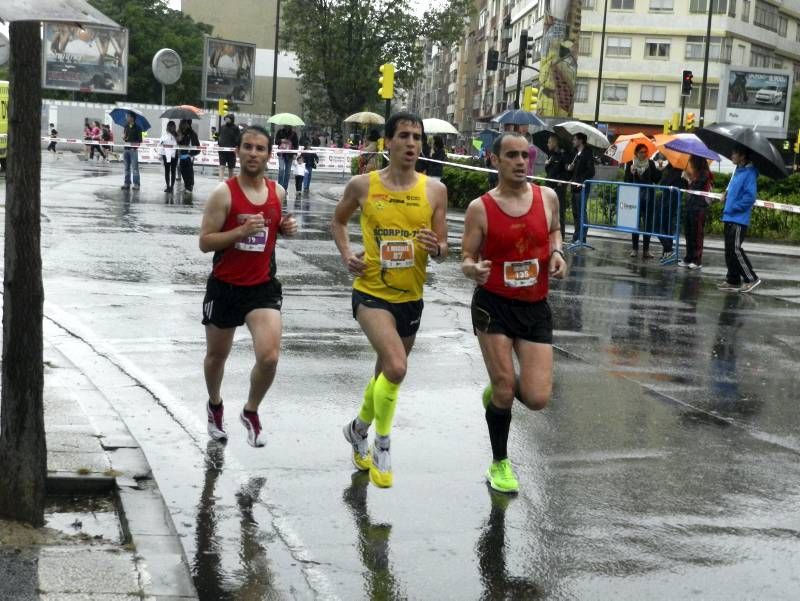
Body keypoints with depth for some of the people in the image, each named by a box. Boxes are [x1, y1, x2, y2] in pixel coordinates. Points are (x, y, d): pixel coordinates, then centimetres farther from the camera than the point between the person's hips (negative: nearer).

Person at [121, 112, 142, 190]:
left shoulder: (137, 128, -4)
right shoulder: (126, 126, 11)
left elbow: (140, 140, -5)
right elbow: (124, 138, 18)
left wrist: (136, 144, -19)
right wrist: (123, 137, -4)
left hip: (133, 149, -6)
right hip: (126, 149, 6)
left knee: (135, 167, -4)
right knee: (127, 167, 10)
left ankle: (136, 184, -2)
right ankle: (127, 183, 16)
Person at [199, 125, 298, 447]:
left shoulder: (277, 192, 1)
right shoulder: (224, 193, -13)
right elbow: (205, 242, -14)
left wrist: (286, 228, -2)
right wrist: (242, 231, -27)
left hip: (263, 287, 2)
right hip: (225, 287, -2)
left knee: (269, 357, -14)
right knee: (217, 355, 17)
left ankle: (251, 413, 13)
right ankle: (215, 405, 47)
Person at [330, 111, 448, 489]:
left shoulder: (434, 190, -2)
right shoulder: (363, 185, -6)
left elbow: (442, 251, 3)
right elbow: (338, 222, 13)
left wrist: (435, 248, -20)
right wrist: (346, 254, -4)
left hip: (410, 297, 4)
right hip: (372, 292, -4)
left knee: (387, 373, 19)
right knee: (396, 367, -23)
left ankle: (358, 430, 47)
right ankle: (381, 445, -2)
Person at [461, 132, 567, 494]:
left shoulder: (547, 197, 0)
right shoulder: (480, 208, -8)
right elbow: (466, 259, -3)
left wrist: (557, 252, -1)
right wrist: (473, 269, -27)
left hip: (535, 308, 3)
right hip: (494, 305, -3)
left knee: (537, 399, -5)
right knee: (504, 391, -3)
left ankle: (498, 389, 31)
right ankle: (499, 464, 21)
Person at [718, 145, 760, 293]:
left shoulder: (749, 173, -14)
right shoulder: (737, 171, 13)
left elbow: (750, 197, -21)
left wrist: (733, 207, -16)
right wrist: (727, 193, 9)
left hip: (739, 219, -9)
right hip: (729, 217, 9)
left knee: (735, 250, -10)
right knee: (729, 250, 11)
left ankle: (751, 279, -2)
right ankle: (733, 281, 17)